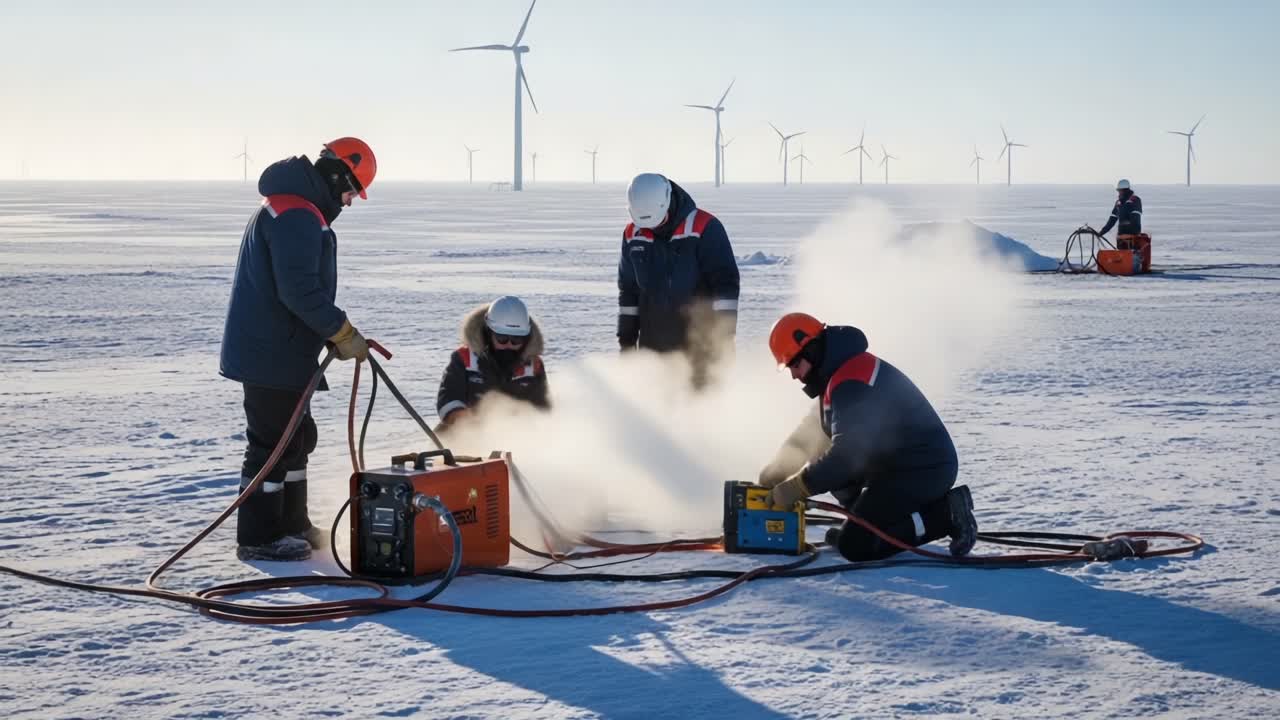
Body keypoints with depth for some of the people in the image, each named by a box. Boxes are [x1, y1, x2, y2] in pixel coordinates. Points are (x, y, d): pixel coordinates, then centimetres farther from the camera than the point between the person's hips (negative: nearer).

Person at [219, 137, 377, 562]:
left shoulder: (287, 208, 18)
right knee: (274, 443, -3)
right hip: (272, 354, -11)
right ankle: (258, 538, 4)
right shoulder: (299, 216, -18)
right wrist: (343, 334, -17)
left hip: (277, 351, 11)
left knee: (297, 437, 19)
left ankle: (292, 525, 29)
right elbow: (301, 291, -26)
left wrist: (335, 334, 11)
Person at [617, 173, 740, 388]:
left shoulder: (704, 227, -12)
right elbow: (628, 288, 15)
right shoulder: (633, 234, 4)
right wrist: (626, 339, 14)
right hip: (652, 344, 5)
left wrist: (725, 334, -17)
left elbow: (726, 282, -12)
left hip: (698, 342, -5)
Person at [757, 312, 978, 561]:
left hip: (922, 471, -10)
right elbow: (811, 434, 22)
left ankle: (945, 513, -10)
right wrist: (775, 473, 14)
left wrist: (794, 489, -19)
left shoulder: (849, 382, -20)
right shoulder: (841, 372, 14)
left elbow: (846, 454, -25)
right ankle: (867, 521, 12)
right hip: (899, 464, 10)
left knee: (855, 546, -12)